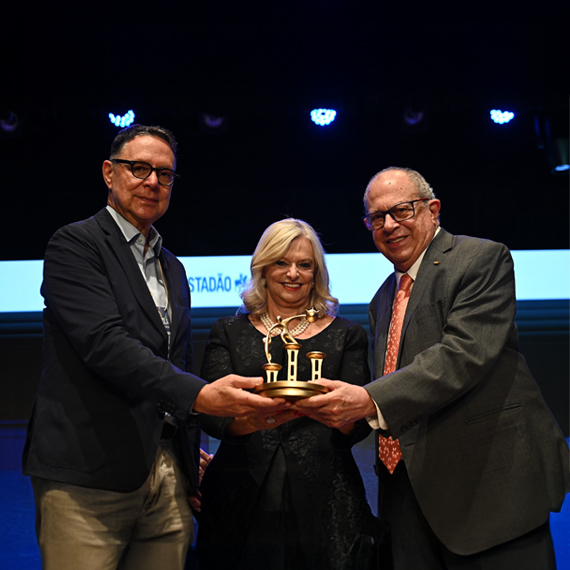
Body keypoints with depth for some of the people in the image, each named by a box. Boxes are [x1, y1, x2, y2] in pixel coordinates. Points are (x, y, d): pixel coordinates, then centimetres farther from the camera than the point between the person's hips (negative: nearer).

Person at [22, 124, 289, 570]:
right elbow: (104, 343, -16)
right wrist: (198, 394, -26)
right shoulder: (75, 244, -1)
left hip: (169, 476, 7)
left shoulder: (173, 270, 23)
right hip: (89, 478, -6)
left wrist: (193, 458, 16)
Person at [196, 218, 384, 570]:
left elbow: (359, 427, 3)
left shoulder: (346, 335, 11)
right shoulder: (229, 333, 11)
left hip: (324, 503, 0)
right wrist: (256, 418, -24)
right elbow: (209, 413, -2)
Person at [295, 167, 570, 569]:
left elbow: (466, 353, -20)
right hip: (408, 487, 7)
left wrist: (370, 400, -29)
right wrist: (343, 405, 2)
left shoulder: (483, 259, -5)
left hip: (488, 479, -7)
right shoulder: (383, 299, 20)